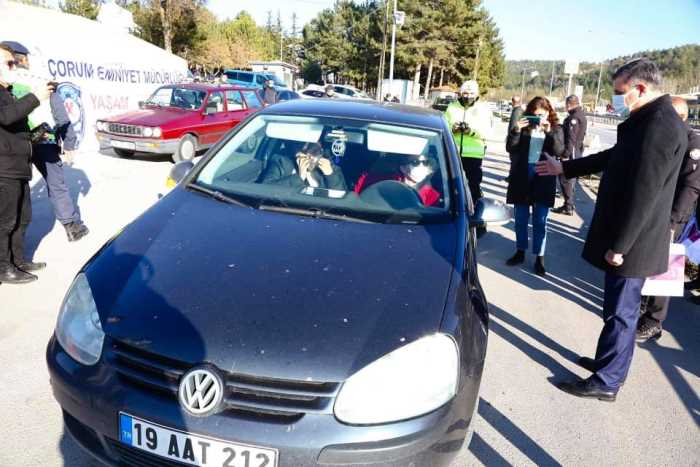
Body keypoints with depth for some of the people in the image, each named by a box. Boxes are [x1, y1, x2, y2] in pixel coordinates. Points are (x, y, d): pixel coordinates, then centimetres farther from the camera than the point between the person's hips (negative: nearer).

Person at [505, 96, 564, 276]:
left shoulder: (555, 129, 2)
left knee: (540, 220, 4)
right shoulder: (523, 126, 3)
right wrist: (516, 130, -19)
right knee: (520, 218, 11)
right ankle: (520, 251, 24)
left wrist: (549, 132, -22)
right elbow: (510, 148, -4)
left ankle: (539, 257, 11)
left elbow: (559, 151, -11)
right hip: (521, 177, 2)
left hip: (543, 178, -1)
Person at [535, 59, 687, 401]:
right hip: (626, 237, 9)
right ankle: (607, 361, 36)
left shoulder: (661, 124, -22)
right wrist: (564, 168, 29)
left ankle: (606, 382, 16)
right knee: (619, 308, 20)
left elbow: (644, 193, -25)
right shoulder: (648, 119, 10)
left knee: (621, 312, 3)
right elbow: (613, 157, 24)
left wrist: (619, 245, -21)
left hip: (633, 242, -9)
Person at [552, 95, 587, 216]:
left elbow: (571, 138, -22)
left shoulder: (573, 118, -17)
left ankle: (568, 207, -3)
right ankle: (571, 203, 27)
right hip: (577, 150, 10)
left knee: (565, 179, -6)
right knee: (570, 178, 18)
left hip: (571, 152, -10)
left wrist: (566, 153, -22)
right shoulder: (581, 115, 15)